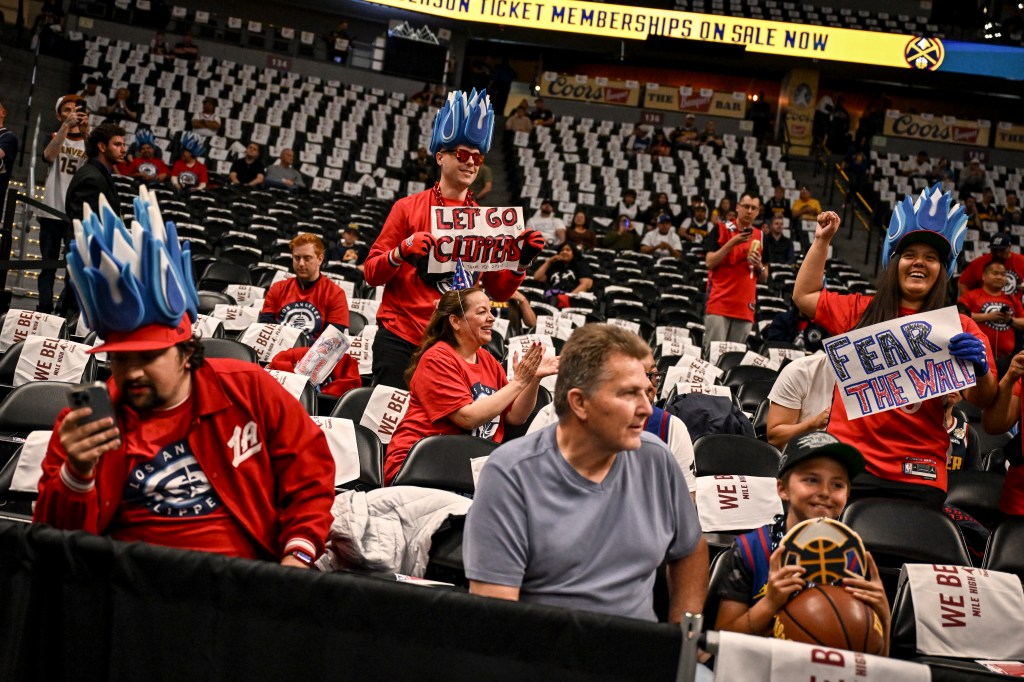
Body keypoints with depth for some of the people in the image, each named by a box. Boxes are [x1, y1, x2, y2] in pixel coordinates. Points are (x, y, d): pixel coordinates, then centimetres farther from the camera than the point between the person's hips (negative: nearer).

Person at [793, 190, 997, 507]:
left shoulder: (958, 327, 5)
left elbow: (983, 399, 0)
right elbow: (804, 295, 23)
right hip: (849, 462, 1)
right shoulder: (861, 311, 13)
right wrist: (822, 241, 20)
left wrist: (980, 369, -21)